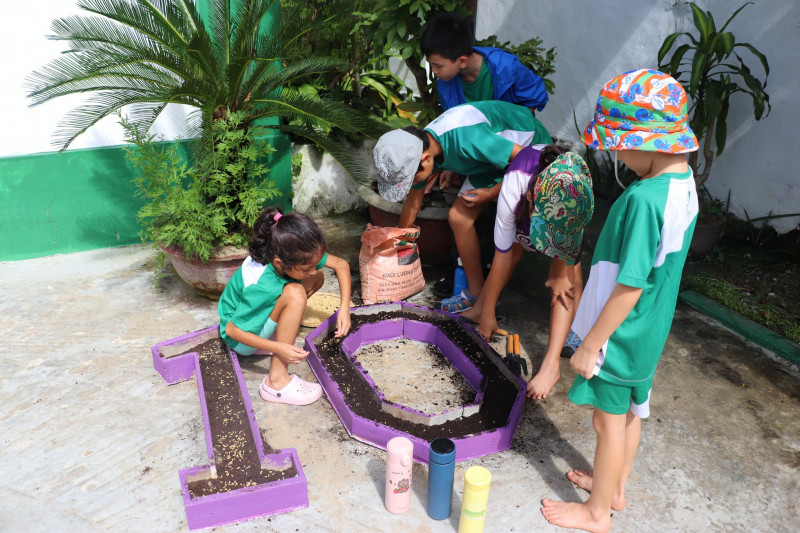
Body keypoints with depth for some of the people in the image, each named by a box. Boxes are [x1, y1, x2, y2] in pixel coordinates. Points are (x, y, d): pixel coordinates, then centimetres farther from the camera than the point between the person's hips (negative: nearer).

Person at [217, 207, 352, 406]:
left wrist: (344, 307, -19)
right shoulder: (262, 288, -38)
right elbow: (232, 330, -27)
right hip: (239, 337, -7)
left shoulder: (299, 256, -21)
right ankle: (277, 381, -25)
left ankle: (272, 337, 3)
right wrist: (277, 348, -32)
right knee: (294, 293, -34)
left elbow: (341, 264, -10)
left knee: (317, 278, -3)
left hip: (257, 313, 7)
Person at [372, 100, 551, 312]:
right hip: (494, 155, 7)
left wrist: (491, 193, -21)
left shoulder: (465, 139, -41)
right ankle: (477, 294, 8)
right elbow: (413, 202, 3)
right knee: (459, 217, -3)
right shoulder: (417, 149, -14)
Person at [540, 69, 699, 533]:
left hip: (620, 334, -9)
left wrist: (591, 343, -18)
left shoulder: (644, 199, -31)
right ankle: (615, 486, 46)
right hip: (649, 331, 9)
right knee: (631, 412, 24)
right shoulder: (684, 182, -1)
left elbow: (630, 287, -28)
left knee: (610, 421, 10)